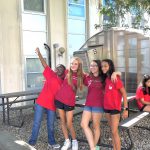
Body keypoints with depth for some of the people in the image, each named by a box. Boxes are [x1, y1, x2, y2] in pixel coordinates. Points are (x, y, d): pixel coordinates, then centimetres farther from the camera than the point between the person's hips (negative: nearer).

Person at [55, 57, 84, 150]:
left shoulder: (81, 76, -3)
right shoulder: (67, 73, 0)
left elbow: (81, 88, 10)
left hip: (70, 101, -2)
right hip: (59, 99, 2)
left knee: (69, 123, 1)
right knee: (63, 121, 10)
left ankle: (74, 141, 23)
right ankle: (67, 141, 25)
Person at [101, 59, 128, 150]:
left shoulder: (116, 79, -16)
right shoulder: (105, 79, 5)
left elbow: (124, 94, -14)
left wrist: (126, 109, -16)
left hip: (115, 108, -7)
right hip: (107, 107, 7)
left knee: (114, 132, -3)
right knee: (113, 131, 15)